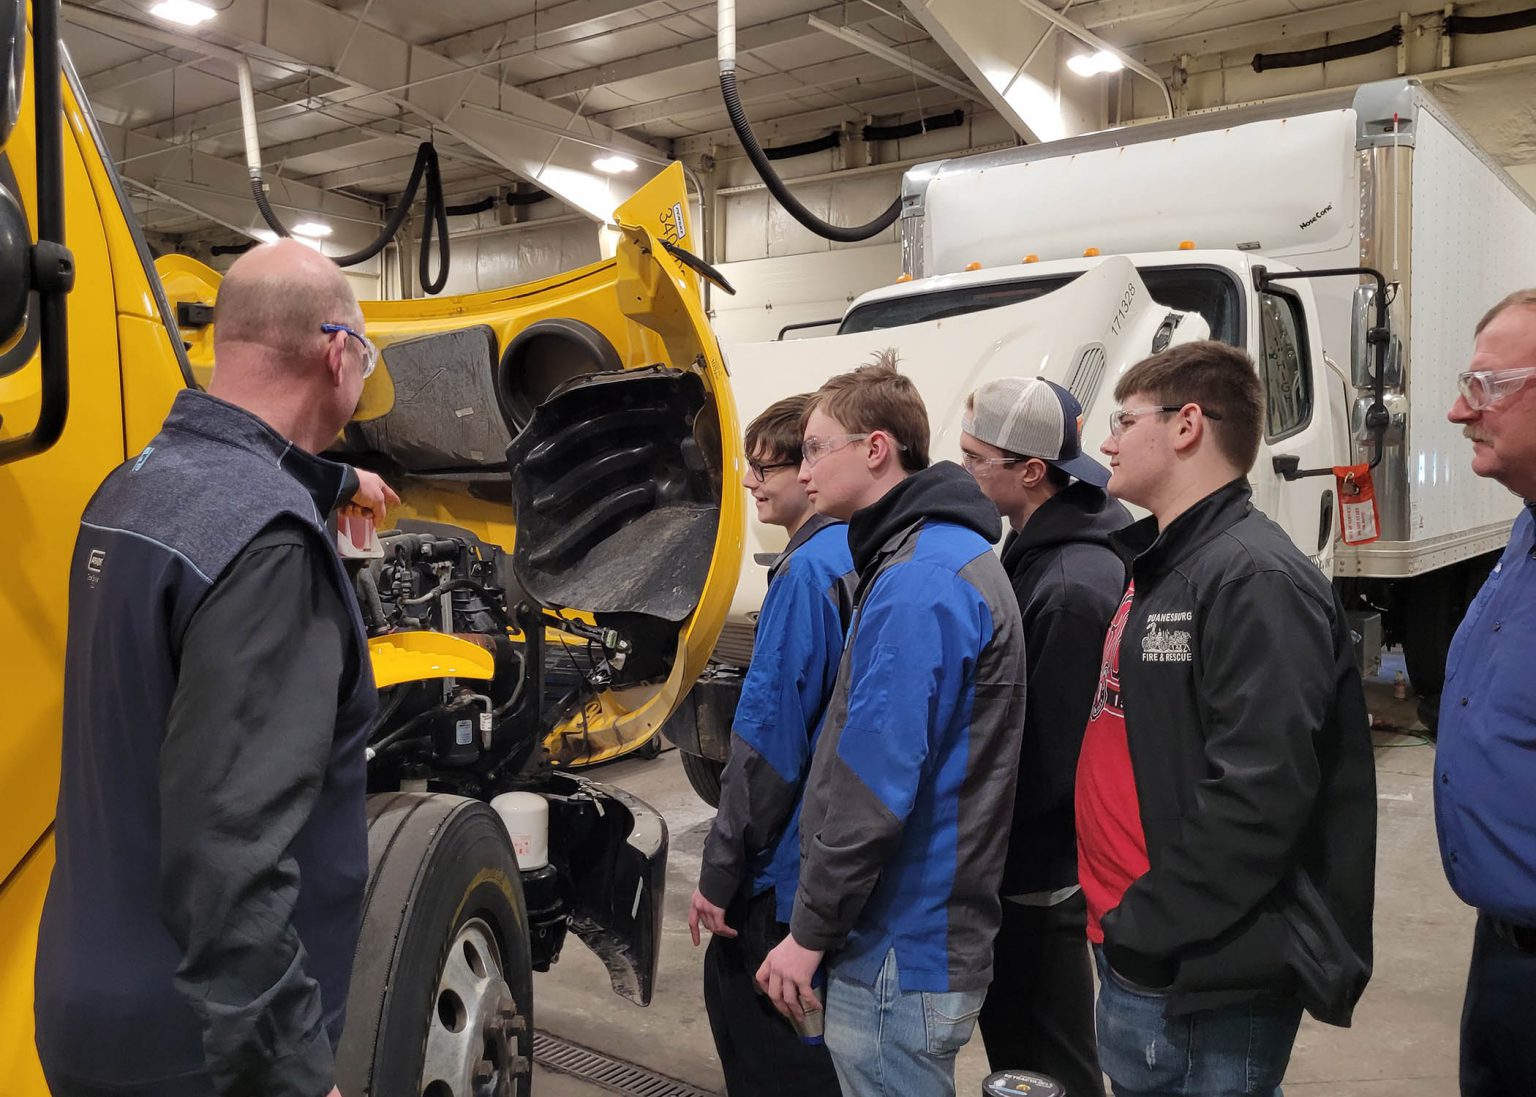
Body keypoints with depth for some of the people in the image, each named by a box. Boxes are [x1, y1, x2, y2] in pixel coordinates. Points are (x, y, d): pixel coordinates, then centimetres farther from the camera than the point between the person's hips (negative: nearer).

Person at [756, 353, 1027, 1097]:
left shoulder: (917, 583, -21)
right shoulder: (945, 556, 12)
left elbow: (876, 783, -25)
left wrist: (811, 930, -15)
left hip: (900, 951, -10)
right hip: (922, 931, 10)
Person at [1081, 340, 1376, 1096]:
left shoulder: (1256, 577, -18)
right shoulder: (1158, 568, 13)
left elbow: (1260, 794, -25)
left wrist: (1149, 921, -18)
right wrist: (1117, 913, 11)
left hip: (1206, 982, -9)